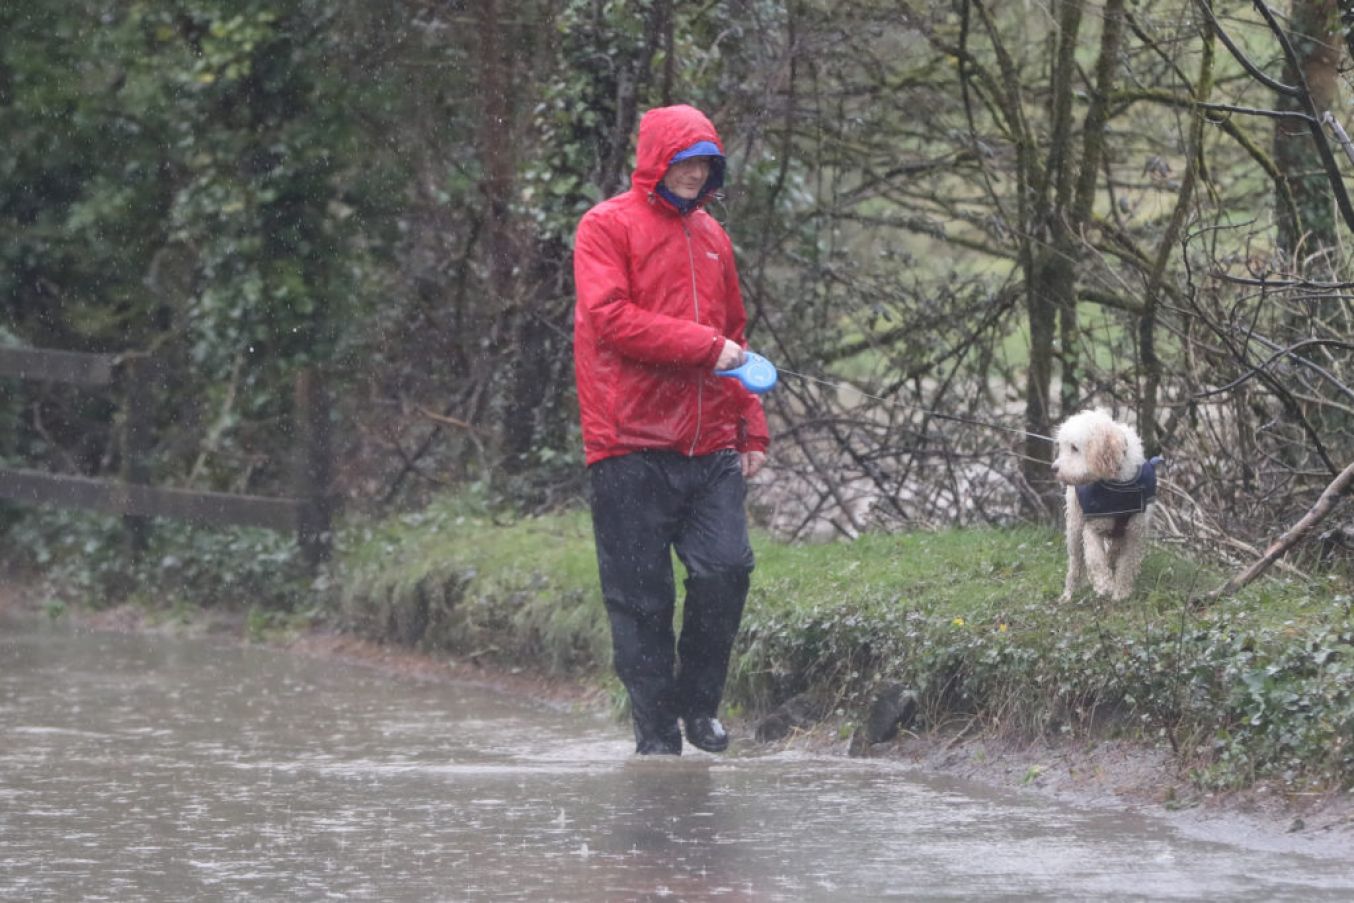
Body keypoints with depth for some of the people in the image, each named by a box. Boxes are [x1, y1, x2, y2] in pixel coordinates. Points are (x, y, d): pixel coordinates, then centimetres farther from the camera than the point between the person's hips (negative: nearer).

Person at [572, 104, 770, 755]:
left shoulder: (710, 235, 20)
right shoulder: (607, 227, 0)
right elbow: (611, 317, -12)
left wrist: (751, 428, 18)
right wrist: (705, 348, -13)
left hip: (710, 445, 5)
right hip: (632, 445, -5)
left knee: (727, 567, -10)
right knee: (640, 593, -2)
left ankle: (699, 702, 8)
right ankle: (656, 732, 6)